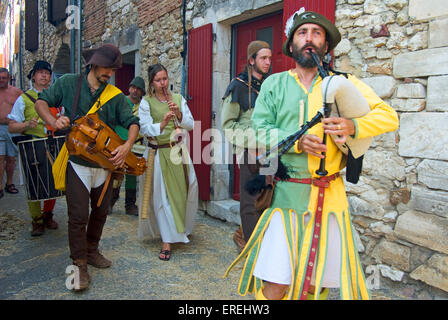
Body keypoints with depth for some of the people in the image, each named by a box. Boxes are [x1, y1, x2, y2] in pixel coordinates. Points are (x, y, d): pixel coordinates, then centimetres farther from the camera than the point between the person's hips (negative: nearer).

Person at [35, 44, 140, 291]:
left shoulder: (115, 95, 3)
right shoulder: (68, 83, 0)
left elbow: (132, 122, 1)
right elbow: (42, 101, 5)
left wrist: (127, 146, -17)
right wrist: (53, 121, -16)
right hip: (77, 161, -3)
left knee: (101, 210, 15)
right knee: (78, 215, -5)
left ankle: (91, 251, 36)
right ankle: (79, 264, 10)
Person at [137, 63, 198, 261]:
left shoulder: (178, 98, 8)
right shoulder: (147, 102, 0)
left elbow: (191, 125, 3)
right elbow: (144, 128, -11)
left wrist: (179, 115, -15)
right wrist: (162, 124, -27)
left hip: (178, 150, 3)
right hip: (159, 153, -3)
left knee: (186, 189, 3)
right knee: (162, 195, -1)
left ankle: (182, 228, 31)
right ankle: (167, 241, 6)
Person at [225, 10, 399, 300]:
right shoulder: (274, 84, 9)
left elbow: (389, 116, 4)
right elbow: (259, 130, 0)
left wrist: (353, 126, -16)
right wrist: (297, 142, -18)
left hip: (330, 196, 2)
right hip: (286, 194, -1)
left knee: (322, 281, 11)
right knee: (274, 285, -2)